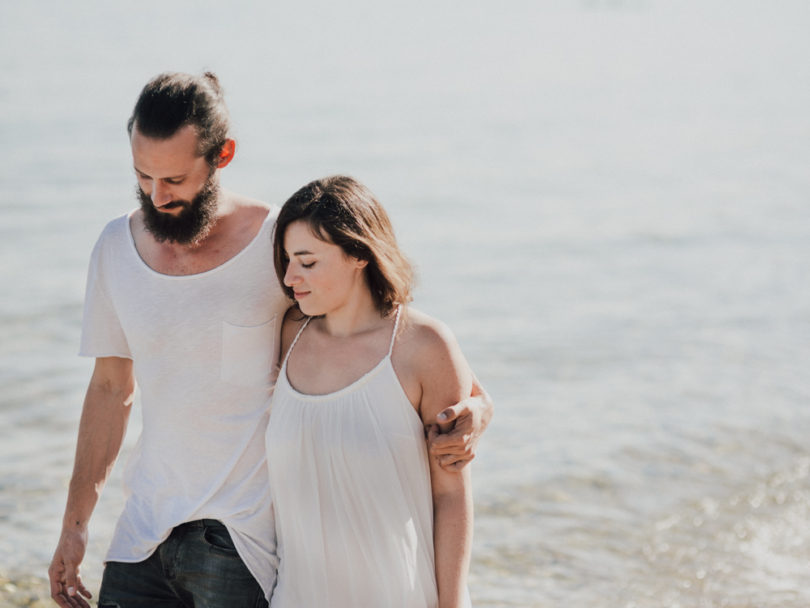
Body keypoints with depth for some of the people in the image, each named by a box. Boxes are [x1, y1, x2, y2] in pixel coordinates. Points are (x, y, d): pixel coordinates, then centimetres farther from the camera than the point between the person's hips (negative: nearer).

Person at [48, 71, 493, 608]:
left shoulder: (283, 242, -9)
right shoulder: (117, 247, 4)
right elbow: (110, 389, 14)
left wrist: (473, 404, -20)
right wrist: (75, 523, 14)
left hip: (244, 539, -4)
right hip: (143, 533, 4)